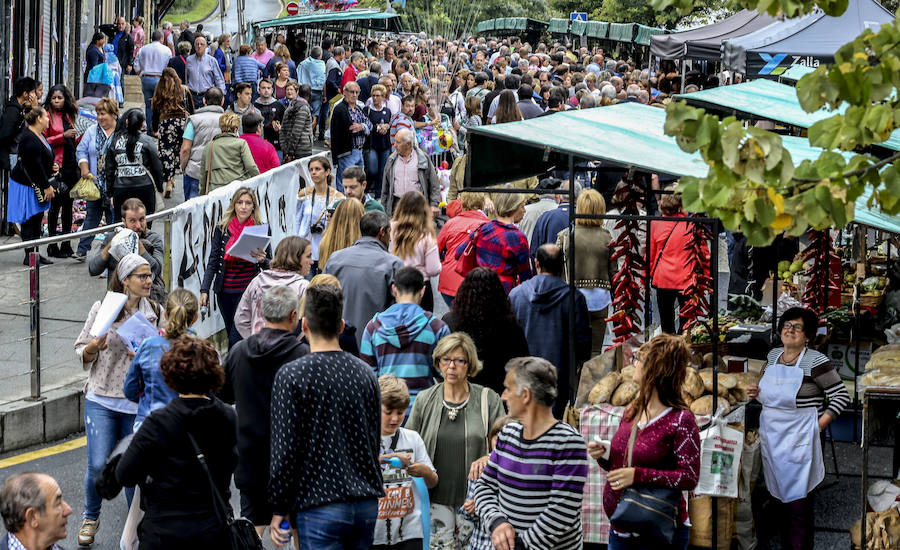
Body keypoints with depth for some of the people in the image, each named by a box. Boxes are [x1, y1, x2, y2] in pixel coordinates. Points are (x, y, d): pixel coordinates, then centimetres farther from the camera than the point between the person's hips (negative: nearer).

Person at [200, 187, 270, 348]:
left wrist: (262, 260, -18)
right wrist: (204, 290, -2)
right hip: (225, 291, 3)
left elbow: (270, 266, 5)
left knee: (236, 339, -10)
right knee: (231, 334, 11)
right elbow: (213, 262, 5)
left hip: (248, 291, -3)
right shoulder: (222, 229, 3)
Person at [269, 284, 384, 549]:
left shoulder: (292, 375, -8)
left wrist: (278, 509, -1)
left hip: (320, 506, -5)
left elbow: (285, 449, -9)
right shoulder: (365, 372, 8)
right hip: (367, 505, 5)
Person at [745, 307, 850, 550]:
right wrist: (757, 393, 3)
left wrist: (819, 425, -14)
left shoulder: (816, 362, -12)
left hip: (799, 443, -7)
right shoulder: (773, 356, 9)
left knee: (799, 503, -5)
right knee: (778, 496, 13)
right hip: (771, 438, 7)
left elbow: (842, 396, -10)